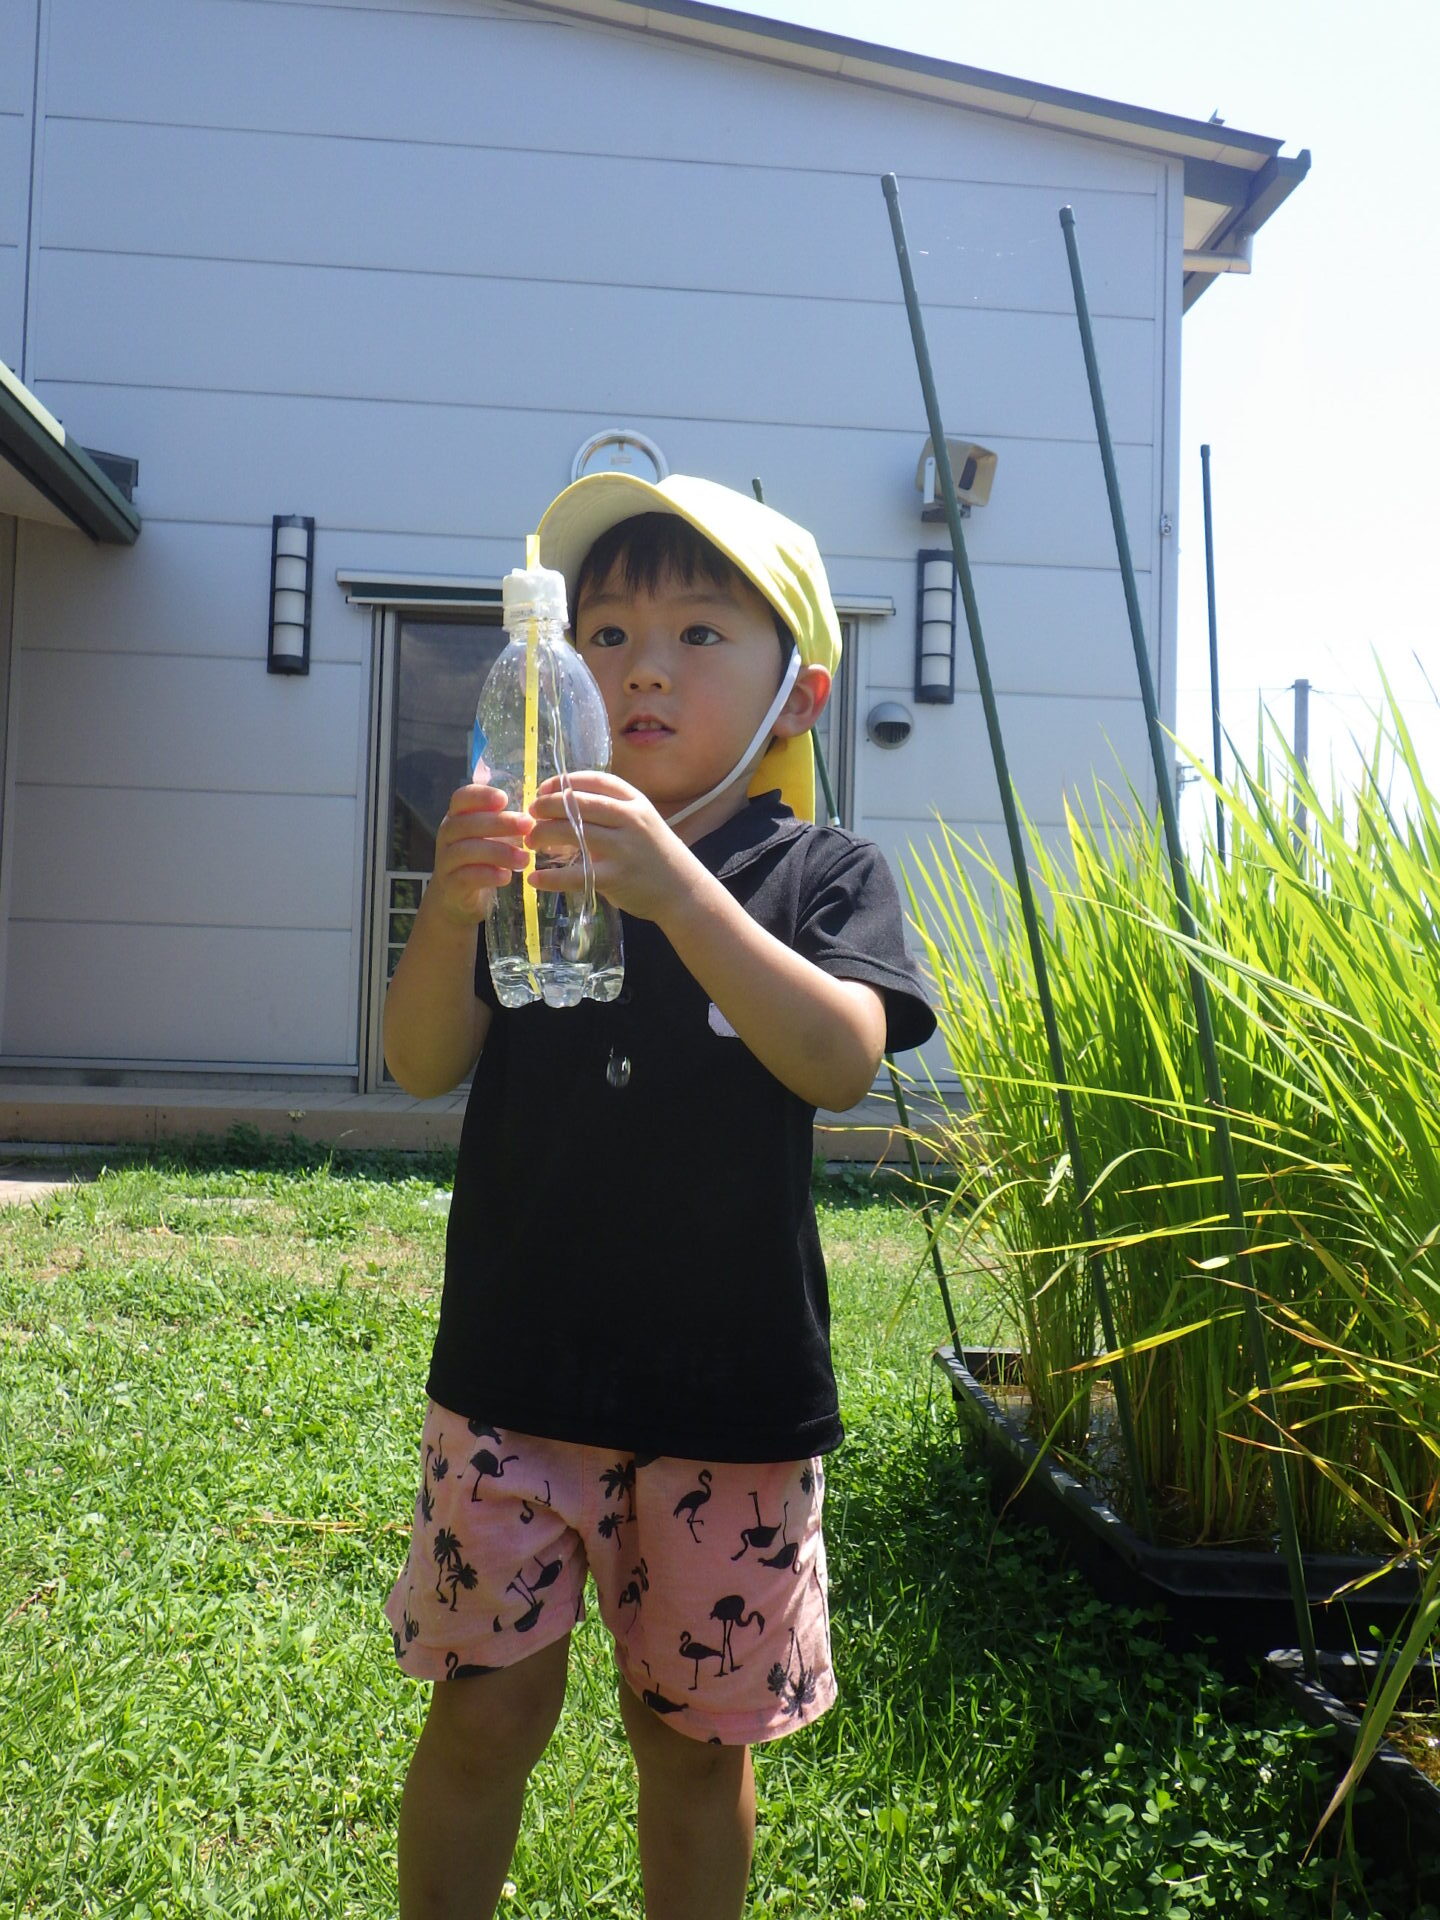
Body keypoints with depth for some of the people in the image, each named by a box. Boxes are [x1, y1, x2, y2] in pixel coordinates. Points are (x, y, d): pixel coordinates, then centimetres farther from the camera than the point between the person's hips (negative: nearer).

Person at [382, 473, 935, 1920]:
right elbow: (424, 1065, -5)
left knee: (695, 1735, 14)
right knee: (485, 1711, 10)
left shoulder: (822, 876, -2)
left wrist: (674, 887, -33)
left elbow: (841, 1062, -20)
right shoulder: (531, 856, 3)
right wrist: (451, 909, -25)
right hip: (515, 1370, 1)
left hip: (731, 1395, -1)